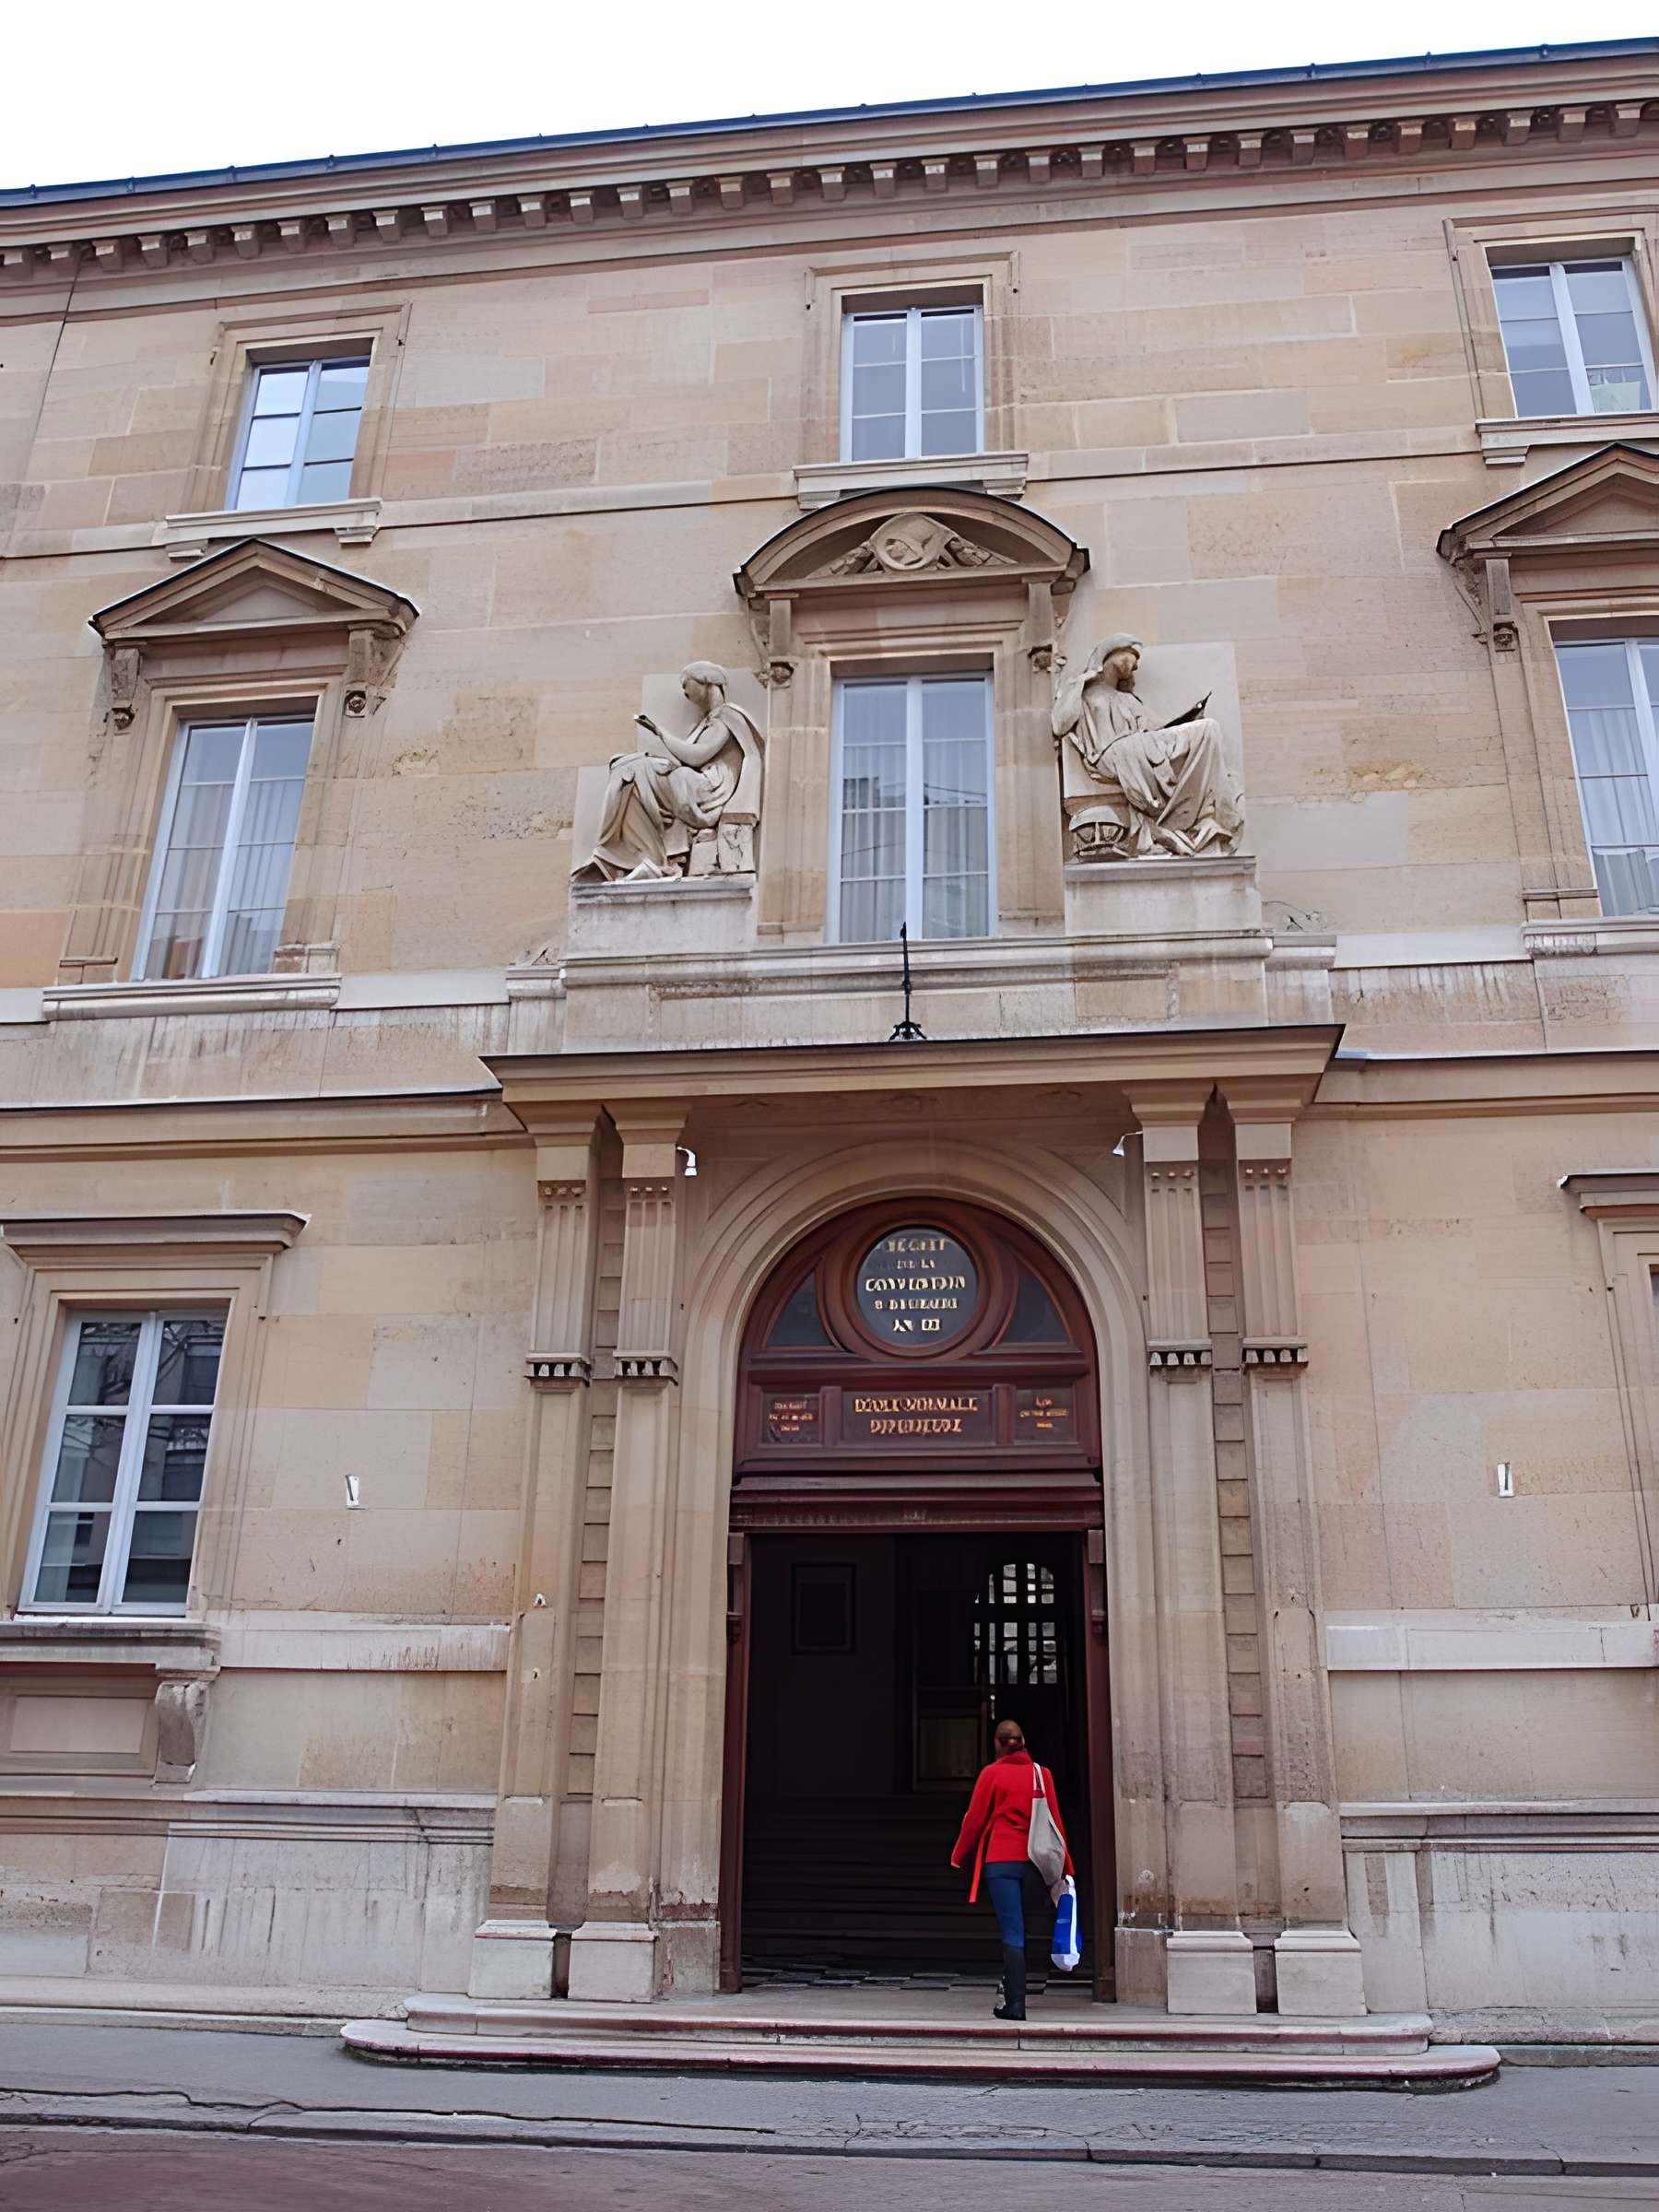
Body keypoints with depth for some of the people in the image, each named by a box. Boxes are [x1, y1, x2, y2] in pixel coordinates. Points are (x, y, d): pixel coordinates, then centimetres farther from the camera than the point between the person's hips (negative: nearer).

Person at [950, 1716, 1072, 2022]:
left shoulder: (991, 1773, -3)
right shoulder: (1041, 1773, 6)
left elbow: (974, 1819, -1)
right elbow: (1055, 1820, 6)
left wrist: (958, 1857, 11)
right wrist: (1065, 1864, 8)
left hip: (1000, 1861, -3)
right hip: (1032, 1860, 3)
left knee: (1012, 1934, -2)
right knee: (1018, 1931, 16)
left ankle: (1015, 2005, -5)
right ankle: (1013, 1995, 20)